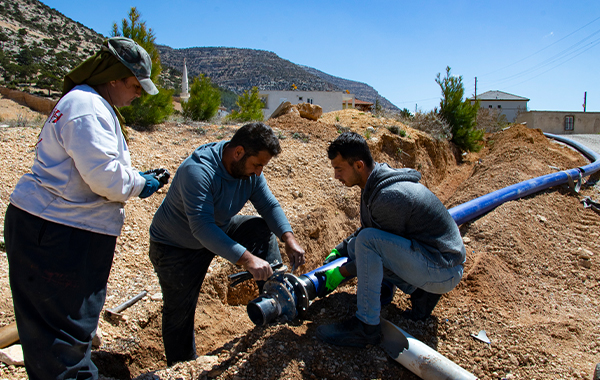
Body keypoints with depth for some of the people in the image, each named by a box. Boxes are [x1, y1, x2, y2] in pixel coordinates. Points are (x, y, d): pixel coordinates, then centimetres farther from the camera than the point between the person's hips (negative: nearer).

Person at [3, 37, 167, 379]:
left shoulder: (90, 103, 18)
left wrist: (139, 178, 10)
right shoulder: (88, 108, -17)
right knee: (63, 324, 1)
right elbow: (105, 176, -26)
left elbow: (96, 170, 21)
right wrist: (140, 184, -8)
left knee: (77, 316, 22)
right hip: (55, 234, -11)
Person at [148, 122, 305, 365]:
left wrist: (289, 238, -27)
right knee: (179, 312, 2)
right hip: (176, 246, -6)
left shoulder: (250, 169, -13)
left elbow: (269, 206, -11)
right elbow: (202, 228, -43)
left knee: (262, 228, -10)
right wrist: (247, 259, -49)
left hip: (219, 228, 6)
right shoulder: (198, 171, -36)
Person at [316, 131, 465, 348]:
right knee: (355, 248, 9)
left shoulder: (389, 196, -27)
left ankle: (366, 328, -16)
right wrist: (340, 250, 15)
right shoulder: (375, 184, 3)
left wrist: (342, 272, -6)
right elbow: (367, 228, 19)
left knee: (368, 241, -26)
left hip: (444, 271, -10)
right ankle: (419, 292, 8)